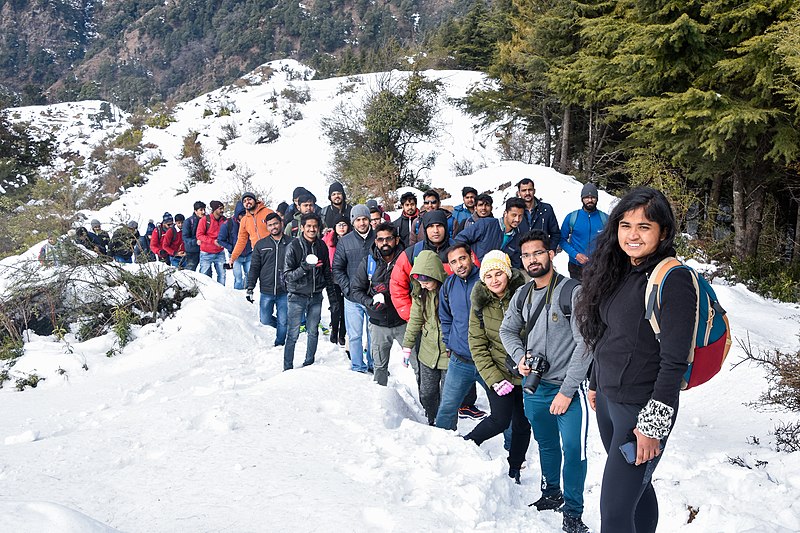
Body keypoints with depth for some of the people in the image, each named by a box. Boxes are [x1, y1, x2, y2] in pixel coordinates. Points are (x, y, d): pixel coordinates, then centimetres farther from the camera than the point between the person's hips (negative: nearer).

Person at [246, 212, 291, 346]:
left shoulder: (290, 243, 1)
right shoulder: (261, 245, 5)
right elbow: (254, 267, 6)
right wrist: (250, 287, 0)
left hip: (285, 291, -2)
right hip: (266, 291, 2)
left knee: (283, 322, 3)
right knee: (265, 320, 5)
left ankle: (279, 344, 22)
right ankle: (287, 327, 31)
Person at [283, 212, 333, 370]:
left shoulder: (322, 246, 4)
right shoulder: (293, 246, -10)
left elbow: (327, 272, 14)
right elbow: (286, 276, -12)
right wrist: (304, 268, -27)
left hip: (316, 296, 4)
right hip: (297, 296, -4)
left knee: (313, 332, 13)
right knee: (293, 334, 0)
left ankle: (309, 363, 27)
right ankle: (288, 367, 11)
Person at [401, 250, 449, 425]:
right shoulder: (421, 292, 0)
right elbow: (415, 319, 11)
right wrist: (407, 345, 11)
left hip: (450, 353, -5)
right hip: (428, 352, 5)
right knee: (426, 395, 16)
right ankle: (432, 424, 37)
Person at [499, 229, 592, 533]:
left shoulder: (572, 292, -14)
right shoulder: (522, 297, 5)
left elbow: (584, 344, -16)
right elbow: (507, 330, 19)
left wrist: (567, 390, -17)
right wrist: (520, 356, -2)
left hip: (567, 388, -5)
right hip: (534, 387, 5)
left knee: (573, 451, -3)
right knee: (547, 445, 20)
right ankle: (551, 494, 40)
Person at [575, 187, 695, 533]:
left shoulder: (672, 280, -18)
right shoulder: (618, 271, 6)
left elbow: (674, 361, -19)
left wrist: (654, 424, -18)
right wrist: (595, 384, 19)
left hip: (641, 409, -7)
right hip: (607, 400, 7)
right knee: (636, 487, 21)